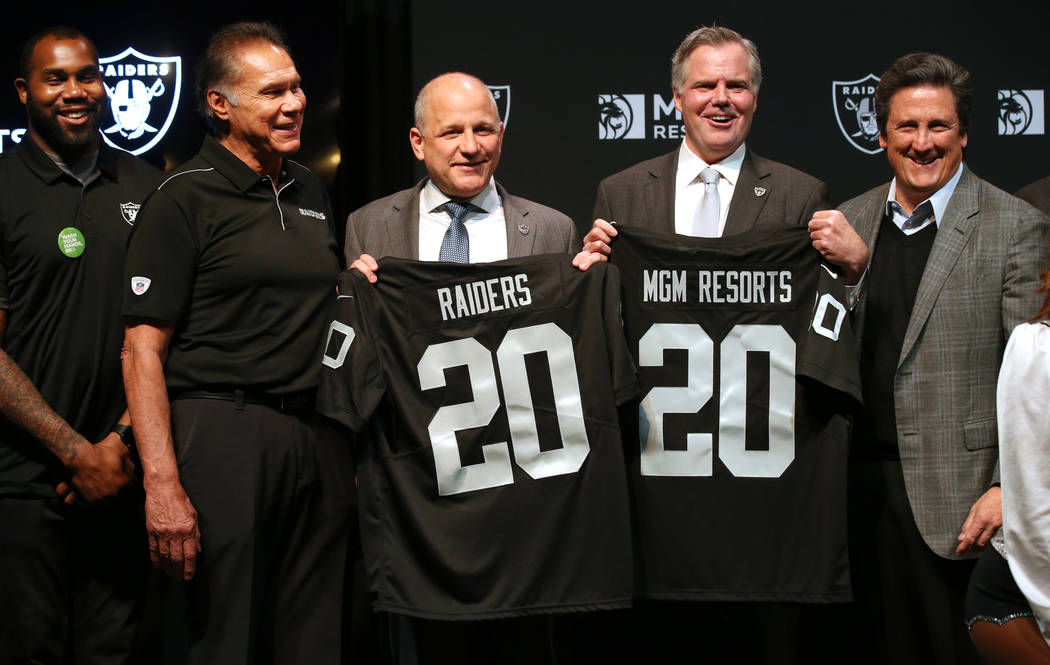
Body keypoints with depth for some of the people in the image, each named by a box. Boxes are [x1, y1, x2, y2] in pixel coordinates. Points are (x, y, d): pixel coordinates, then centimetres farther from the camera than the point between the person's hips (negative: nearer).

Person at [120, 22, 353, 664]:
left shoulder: (312, 191, 16)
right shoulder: (184, 198, -5)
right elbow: (143, 349, -11)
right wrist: (163, 485, -18)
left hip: (319, 441, 6)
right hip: (223, 435, -6)